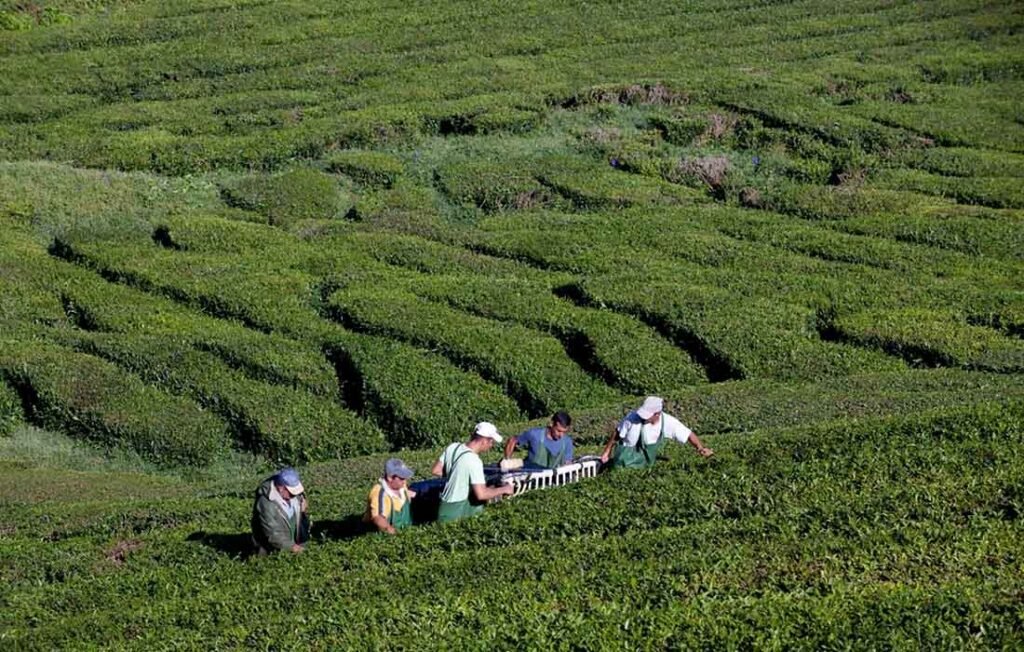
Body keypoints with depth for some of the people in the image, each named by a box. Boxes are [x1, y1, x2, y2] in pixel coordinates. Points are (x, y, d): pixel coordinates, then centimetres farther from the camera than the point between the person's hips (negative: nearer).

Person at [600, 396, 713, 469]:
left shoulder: (668, 422, -20)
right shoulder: (634, 417, -27)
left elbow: (689, 435, -12)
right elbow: (617, 433, -11)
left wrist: (702, 448, -27)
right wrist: (607, 451, -2)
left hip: (645, 462, 3)